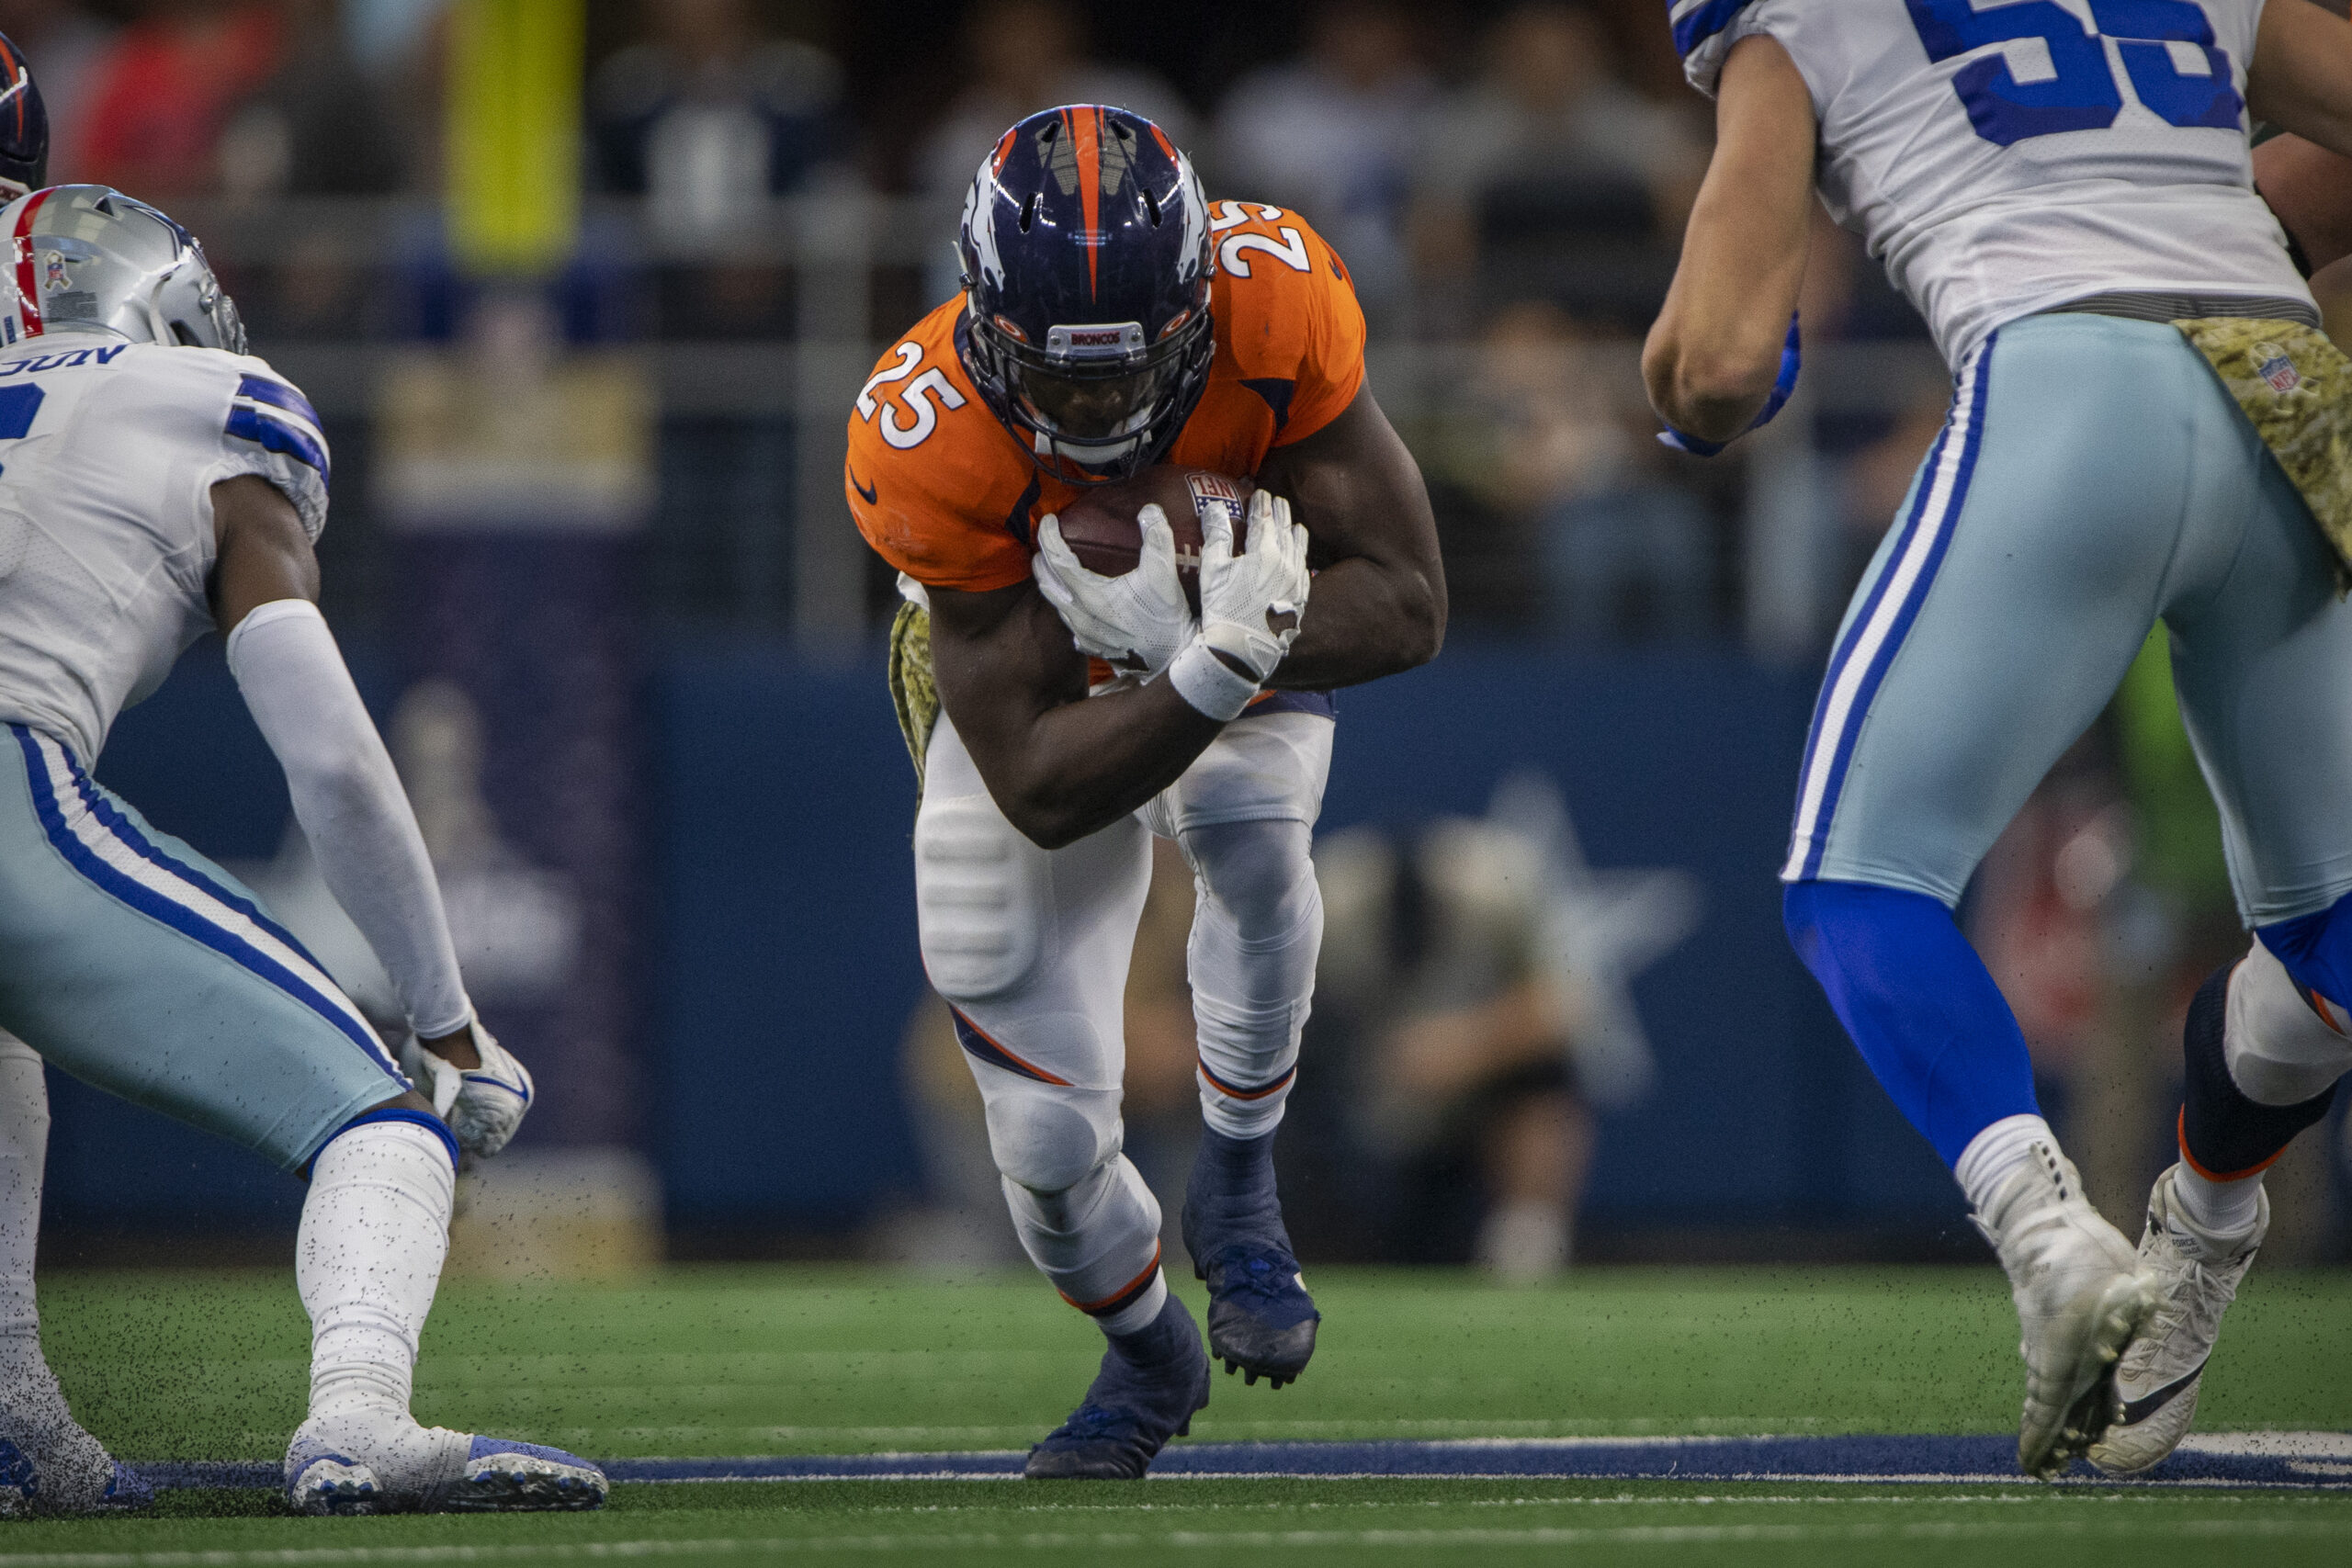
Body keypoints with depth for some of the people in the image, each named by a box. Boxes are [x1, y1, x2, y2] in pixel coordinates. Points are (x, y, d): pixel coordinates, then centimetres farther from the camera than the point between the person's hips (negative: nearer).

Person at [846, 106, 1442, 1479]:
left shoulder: (1277, 297, -35)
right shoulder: (927, 443, -37)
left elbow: (1406, 602, -30)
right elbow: (1042, 790, -37)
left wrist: (1197, 635, -45)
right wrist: (1222, 668, -53)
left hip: (1242, 598, 0)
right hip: (1018, 683, 0)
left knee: (1250, 830, -35)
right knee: (1050, 1135, -4)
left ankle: (1238, 1185, -8)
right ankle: (1150, 1355, 31)